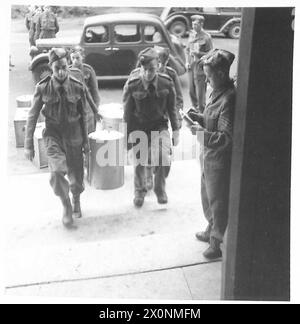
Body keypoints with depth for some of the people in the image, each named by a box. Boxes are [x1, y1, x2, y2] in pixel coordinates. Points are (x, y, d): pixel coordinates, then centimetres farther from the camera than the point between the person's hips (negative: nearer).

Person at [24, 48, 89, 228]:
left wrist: (86, 141, 7)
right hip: (53, 134, -1)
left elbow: (83, 115, 3)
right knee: (57, 172, -19)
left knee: (76, 174, 9)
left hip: (74, 135, 1)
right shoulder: (43, 88, -9)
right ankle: (66, 206, 6)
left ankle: (76, 201, 41)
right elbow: (33, 116, -4)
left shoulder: (77, 87, -7)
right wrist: (29, 145, -4)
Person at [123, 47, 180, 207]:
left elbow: (172, 108, 0)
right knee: (139, 163, 9)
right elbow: (127, 111, -5)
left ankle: (160, 188, 15)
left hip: (159, 125, 0)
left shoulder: (166, 83, -13)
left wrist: (176, 130, 3)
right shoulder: (132, 85, -16)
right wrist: (128, 134, 0)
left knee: (164, 161, -16)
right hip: (138, 127, 0)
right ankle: (139, 191, 38)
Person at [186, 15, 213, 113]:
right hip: (191, 67, 6)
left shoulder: (206, 37, -10)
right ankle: (195, 109, 31)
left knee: (200, 93, -4)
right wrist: (187, 61, 6)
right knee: (191, 91, 14)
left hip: (200, 68, -6)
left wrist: (199, 53, -22)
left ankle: (201, 112, 7)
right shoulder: (191, 34, 9)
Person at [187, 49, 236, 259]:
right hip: (209, 156, 9)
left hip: (220, 161, -9)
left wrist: (202, 133, -25)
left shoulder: (229, 99, -25)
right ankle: (211, 230, 44)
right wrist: (197, 117, 2)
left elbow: (228, 137, -27)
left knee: (218, 201, 6)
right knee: (208, 196, 24)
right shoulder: (218, 92, 4)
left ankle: (217, 243, 23)